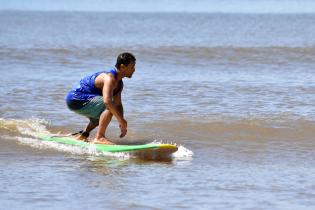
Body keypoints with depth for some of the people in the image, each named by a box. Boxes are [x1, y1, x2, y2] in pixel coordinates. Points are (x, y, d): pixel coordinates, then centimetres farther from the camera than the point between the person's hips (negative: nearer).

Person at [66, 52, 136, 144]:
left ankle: (83, 135, 37)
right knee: (109, 107, -26)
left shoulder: (119, 83, 9)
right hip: (76, 100, -11)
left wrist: (121, 124, -3)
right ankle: (99, 137, -25)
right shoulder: (110, 78, -24)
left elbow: (118, 105, 12)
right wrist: (122, 120, -33)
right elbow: (107, 101, -38)